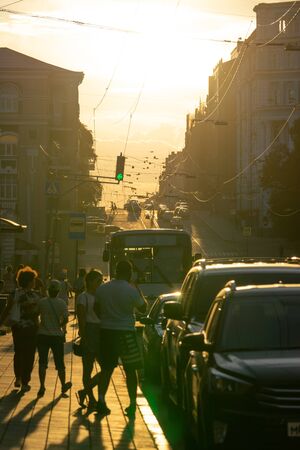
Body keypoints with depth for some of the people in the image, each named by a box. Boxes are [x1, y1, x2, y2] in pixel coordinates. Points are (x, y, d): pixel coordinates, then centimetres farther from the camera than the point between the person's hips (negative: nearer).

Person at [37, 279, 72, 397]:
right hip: (57, 335, 0)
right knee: (60, 363, 12)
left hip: (43, 335, 0)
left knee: (42, 362, 7)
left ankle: (42, 387, 2)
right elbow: (65, 319, -9)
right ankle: (63, 386, 25)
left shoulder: (41, 302, -7)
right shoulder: (62, 303, -6)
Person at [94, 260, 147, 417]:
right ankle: (132, 403, 7)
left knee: (106, 368, 11)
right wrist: (140, 293, 14)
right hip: (125, 332, -4)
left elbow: (96, 309, 11)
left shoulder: (102, 288, 1)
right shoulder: (131, 290, -13)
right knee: (130, 370, 6)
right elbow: (143, 308, -1)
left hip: (106, 331, 4)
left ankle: (101, 399, -3)